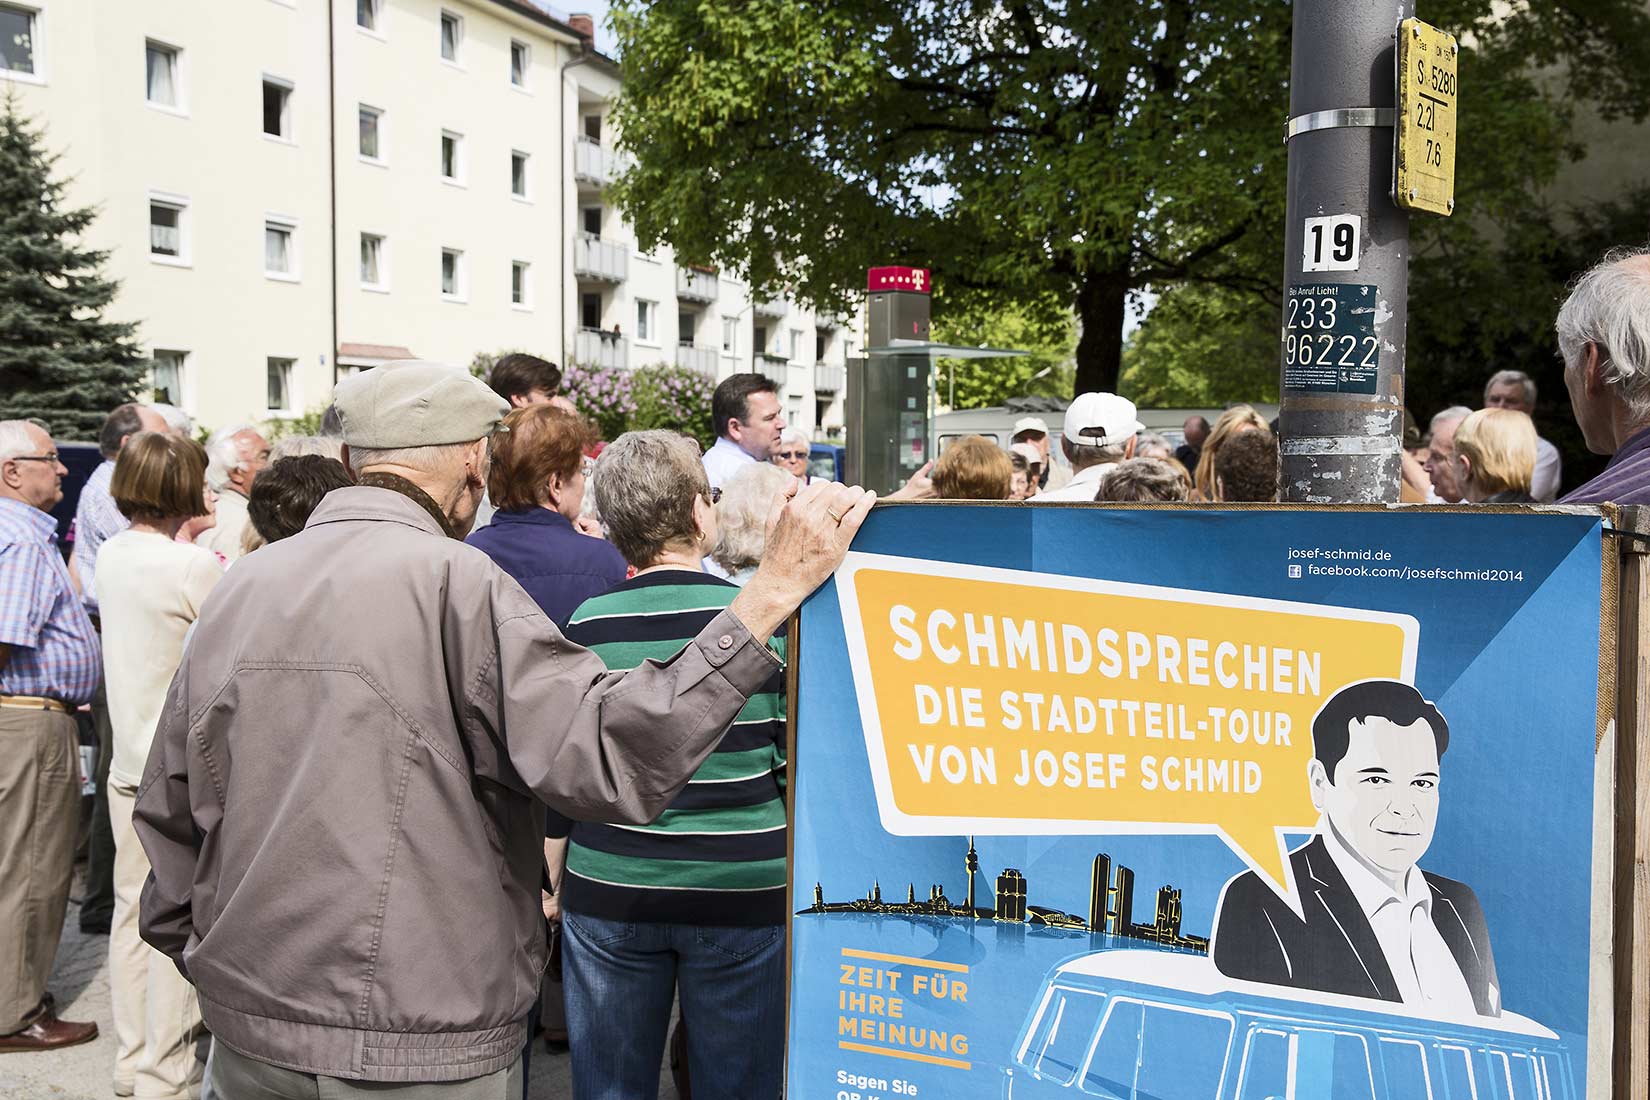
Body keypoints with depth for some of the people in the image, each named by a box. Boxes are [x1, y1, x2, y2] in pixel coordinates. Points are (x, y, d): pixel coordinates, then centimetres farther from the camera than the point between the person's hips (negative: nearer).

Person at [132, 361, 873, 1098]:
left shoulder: (240, 586, 3)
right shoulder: (455, 583, -17)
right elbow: (611, 756, -25)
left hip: (246, 1032, 7)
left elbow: (167, 810, 10)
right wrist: (774, 590, -24)